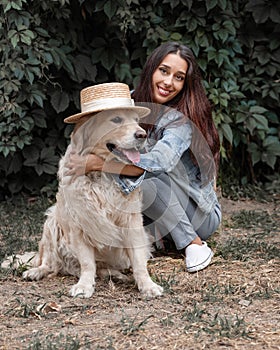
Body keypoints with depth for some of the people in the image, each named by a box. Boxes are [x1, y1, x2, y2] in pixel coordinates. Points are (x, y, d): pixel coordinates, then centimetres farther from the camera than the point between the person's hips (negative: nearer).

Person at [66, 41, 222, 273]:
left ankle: (194, 244, -20)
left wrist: (95, 163, -43)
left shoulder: (183, 119, -21)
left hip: (201, 216, -5)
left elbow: (158, 162, -38)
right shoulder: (132, 102, -3)